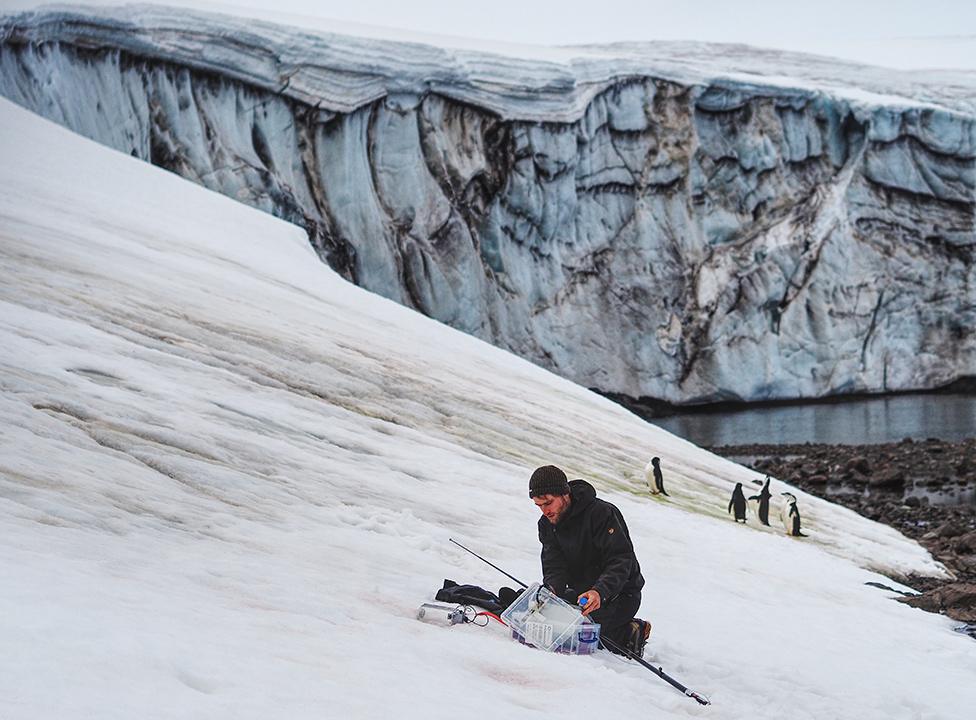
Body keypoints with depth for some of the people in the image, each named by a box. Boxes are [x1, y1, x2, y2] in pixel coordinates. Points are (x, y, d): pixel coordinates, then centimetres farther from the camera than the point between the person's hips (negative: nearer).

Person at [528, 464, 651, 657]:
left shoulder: (602, 513, -22)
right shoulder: (547, 524, -1)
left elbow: (621, 561, -28)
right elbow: (554, 567, -9)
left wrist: (599, 592, -46)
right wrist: (551, 590, -33)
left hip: (620, 594, -7)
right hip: (581, 592, 7)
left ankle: (629, 634, -5)